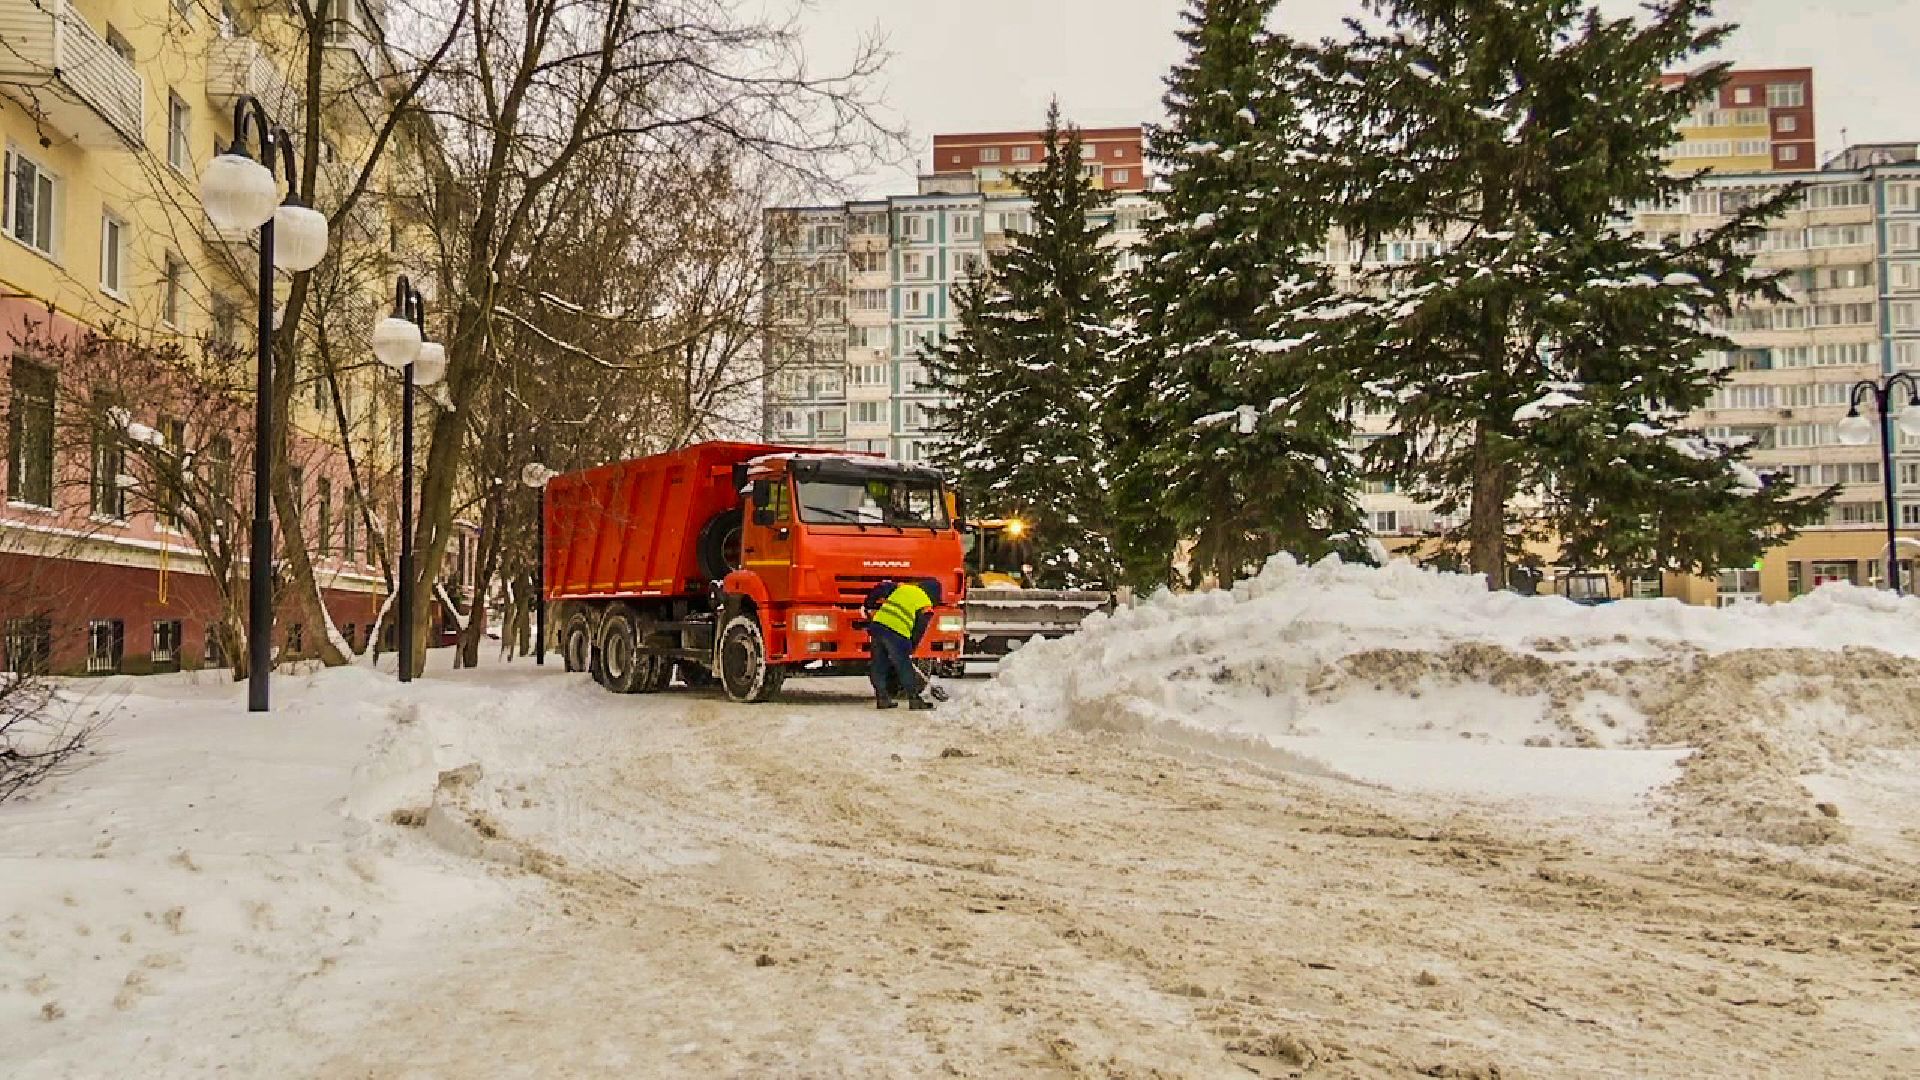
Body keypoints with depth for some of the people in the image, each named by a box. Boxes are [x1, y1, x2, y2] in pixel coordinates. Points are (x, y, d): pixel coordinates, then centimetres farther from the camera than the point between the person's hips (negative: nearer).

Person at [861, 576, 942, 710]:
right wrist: (910, 650, 19)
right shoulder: (926, 606, 10)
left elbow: (879, 589, 19)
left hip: (877, 624, 5)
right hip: (897, 634, -4)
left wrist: (870, 607, 29)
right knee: (904, 668, 5)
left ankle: (882, 698, 19)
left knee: (878, 665, 13)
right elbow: (919, 631, 9)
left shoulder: (901, 587, 23)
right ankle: (915, 700, 8)